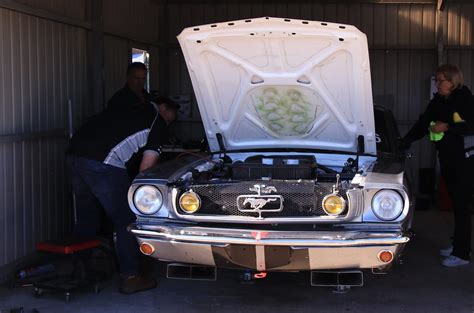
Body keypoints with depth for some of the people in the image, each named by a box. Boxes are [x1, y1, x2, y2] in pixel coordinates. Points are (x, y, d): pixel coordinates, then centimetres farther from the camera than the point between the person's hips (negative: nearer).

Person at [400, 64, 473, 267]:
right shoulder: (437, 102, 11)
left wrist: (447, 127, -19)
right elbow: (422, 125, 15)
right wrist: (404, 142, 9)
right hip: (447, 159, 7)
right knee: (456, 204, 15)